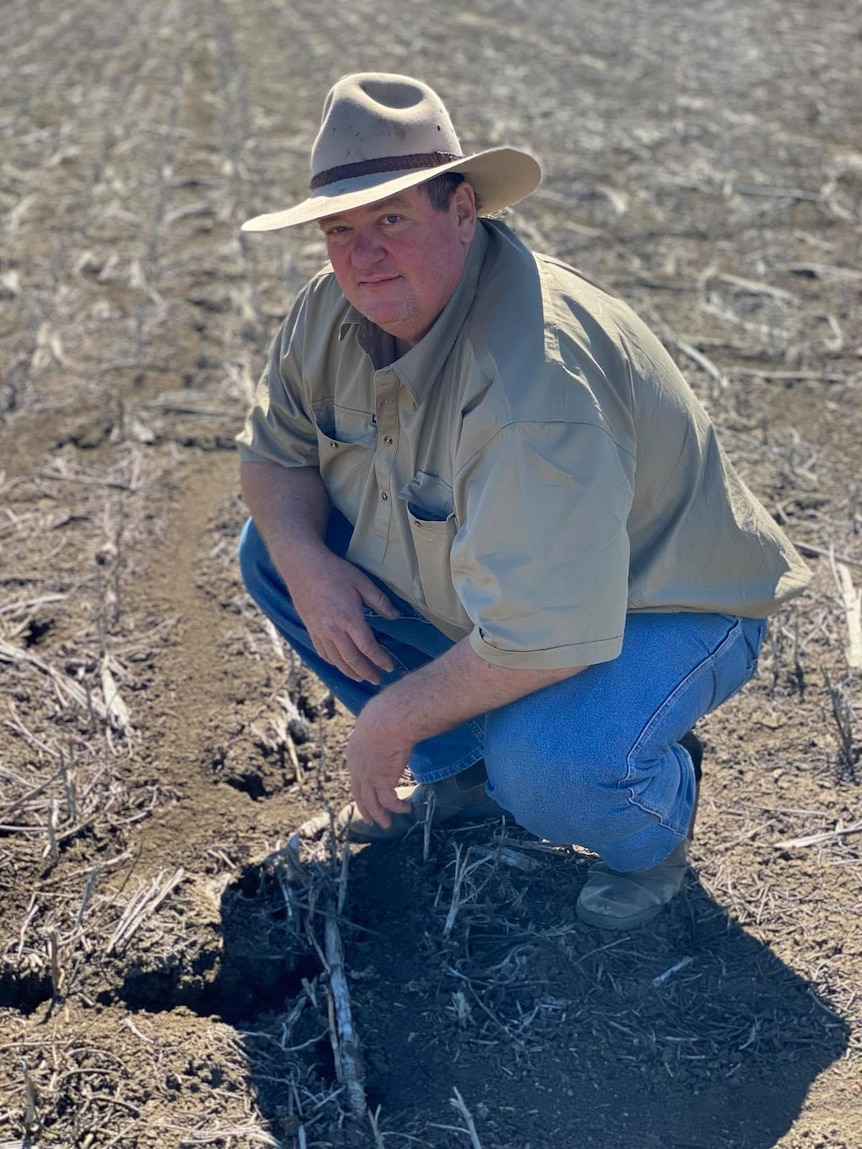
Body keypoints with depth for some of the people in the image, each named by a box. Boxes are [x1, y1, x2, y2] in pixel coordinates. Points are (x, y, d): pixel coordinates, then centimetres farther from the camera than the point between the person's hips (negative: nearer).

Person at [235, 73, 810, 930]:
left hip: (660, 611, -8)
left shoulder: (533, 376, -37)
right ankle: (461, 771, 14)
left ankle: (655, 814, 4)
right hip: (467, 590, 8)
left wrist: (392, 720, -25)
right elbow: (273, 449, 5)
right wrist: (305, 561, -17)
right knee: (269, 552, 2)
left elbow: (544, 638, -38)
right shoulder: (334, 312, -9)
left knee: (543, 768, -37)